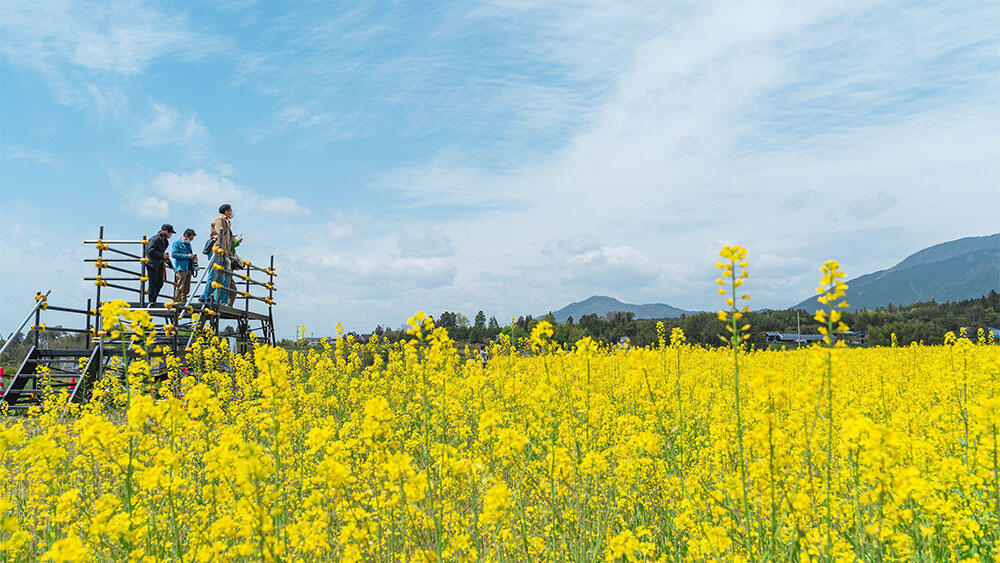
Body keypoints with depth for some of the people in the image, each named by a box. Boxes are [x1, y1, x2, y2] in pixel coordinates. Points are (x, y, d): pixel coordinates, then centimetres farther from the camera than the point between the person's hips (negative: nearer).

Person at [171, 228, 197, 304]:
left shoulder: (188, 244, 23)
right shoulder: (177, 243, -1)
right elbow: (174, 254, -14)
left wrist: (193, 257, 12)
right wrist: (187, 256, -16)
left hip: (188, 269, 8)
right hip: (181, 269, -8)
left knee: (186, 288, 8)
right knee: (179, 287, -12)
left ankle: (184, 301, 13)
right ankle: (176, 301, -9)